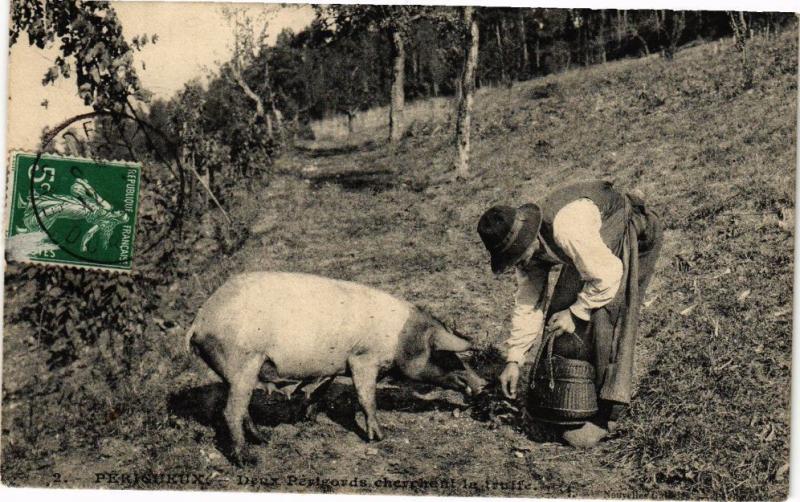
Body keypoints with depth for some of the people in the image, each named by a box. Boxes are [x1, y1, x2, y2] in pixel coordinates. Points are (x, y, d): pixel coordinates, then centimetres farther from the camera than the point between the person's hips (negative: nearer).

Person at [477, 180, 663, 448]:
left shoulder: (566, 229, -39)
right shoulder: (526, 245, -11)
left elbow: (608, 274, -31)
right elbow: (528, 302, -3)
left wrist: (576, 313, -20)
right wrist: (513, 360, -3)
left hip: (636, 236, -8)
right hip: (597, 244, 8)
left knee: (605, 320, -18)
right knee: (560, 308, 1)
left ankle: (606, 415, -10)